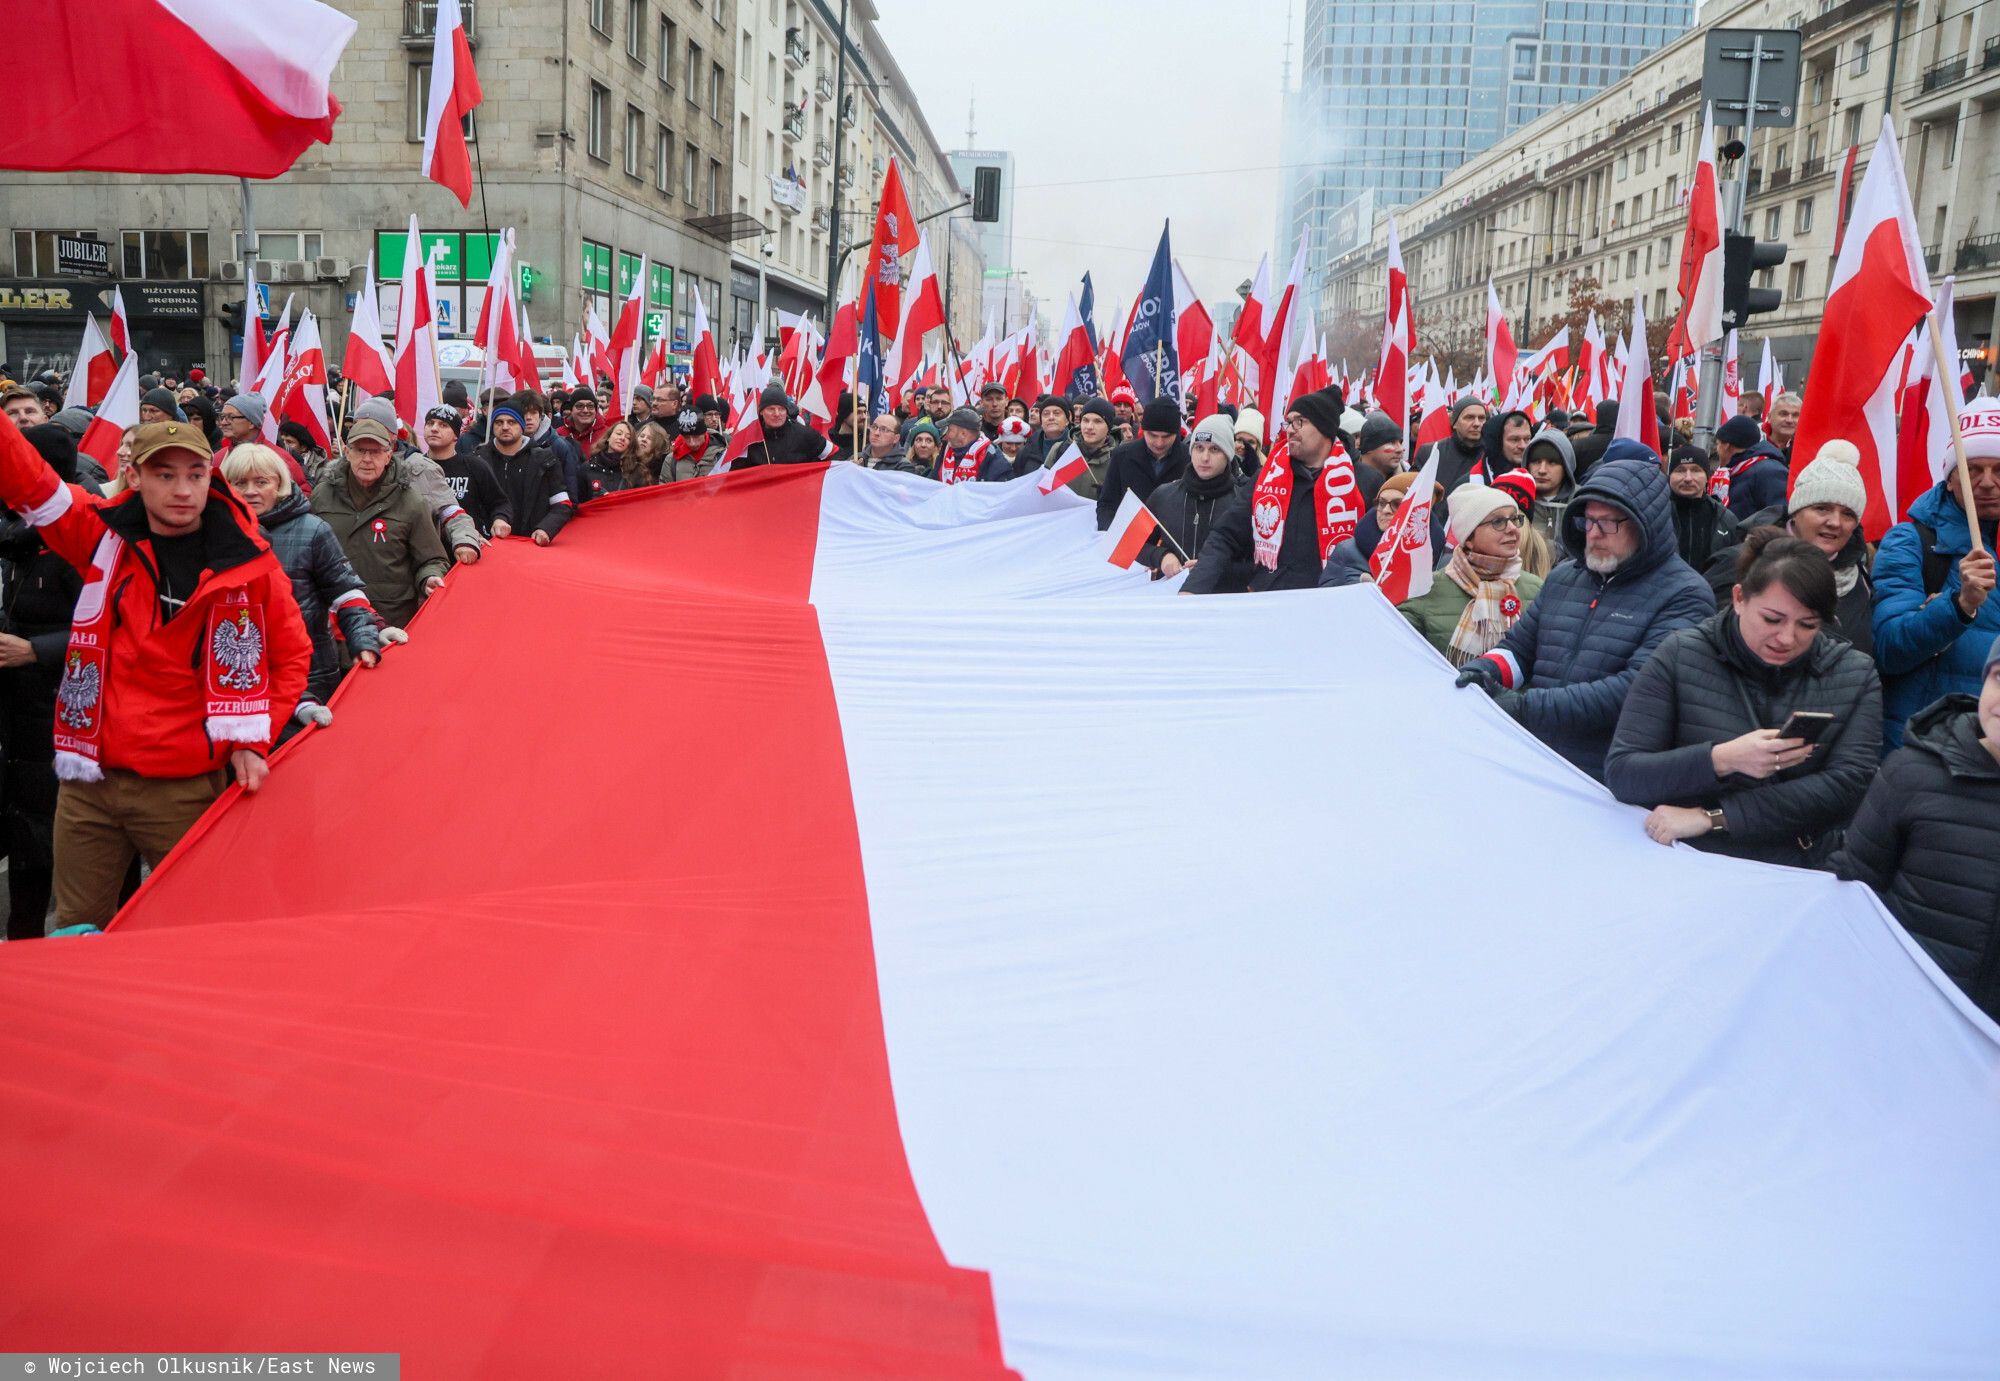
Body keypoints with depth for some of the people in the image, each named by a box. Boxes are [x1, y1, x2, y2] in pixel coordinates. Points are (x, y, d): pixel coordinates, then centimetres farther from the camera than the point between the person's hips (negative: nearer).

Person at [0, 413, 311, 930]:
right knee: (77, 930, 11)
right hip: (88, 782, 3)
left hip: (186, 790, -2)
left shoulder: (247, 560, -3)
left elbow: (292, 654, 5)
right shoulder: (104, 536, 3)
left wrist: (253, 739, -3)